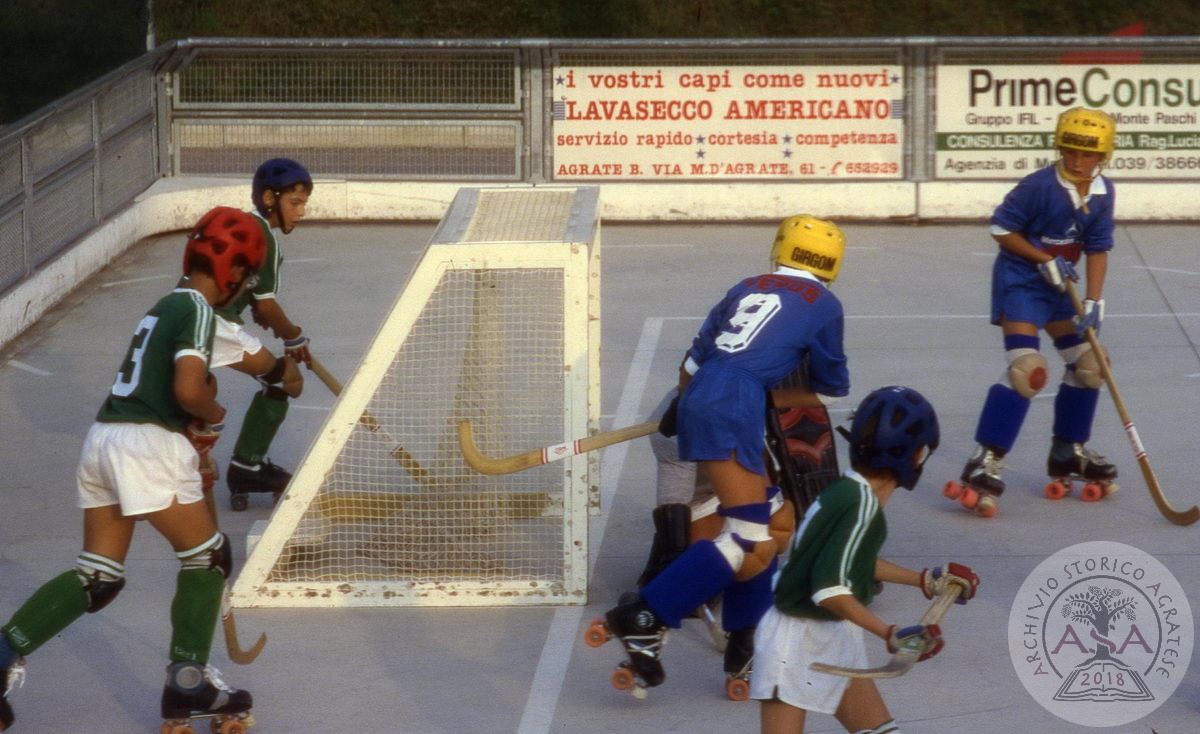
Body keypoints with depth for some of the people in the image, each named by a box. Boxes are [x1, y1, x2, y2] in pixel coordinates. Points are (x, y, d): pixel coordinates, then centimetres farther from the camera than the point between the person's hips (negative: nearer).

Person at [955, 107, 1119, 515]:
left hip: (1058, 285, 8)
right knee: (1027, 368, -22)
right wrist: (1045, 259, -19)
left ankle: (1068, 451, 30)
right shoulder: (1040, 186, -22)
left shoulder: (1103, 193, -3)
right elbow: (1001, 228, -14)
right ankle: (985, 462, -22)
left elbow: (1097, 249, -1)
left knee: (1088, 364, 12)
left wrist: (1093, 301, -10)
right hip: (1019, 281, -8)